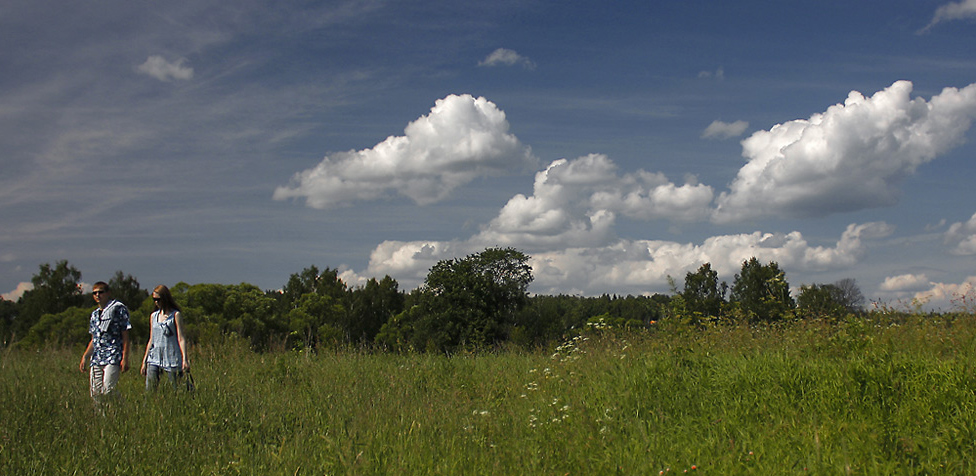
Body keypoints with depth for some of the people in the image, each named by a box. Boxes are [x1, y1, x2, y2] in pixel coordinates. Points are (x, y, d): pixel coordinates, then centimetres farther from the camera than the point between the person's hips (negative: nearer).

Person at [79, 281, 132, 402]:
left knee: (108, 390, -19)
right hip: (96, 358, 7)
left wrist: (125, 358, -11)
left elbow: (125, 336, -4)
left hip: (113, 357, -7)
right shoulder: (94, 314, 20)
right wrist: (84, 357, 15)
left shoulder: (118, 309, -1)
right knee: (95, 392, 1)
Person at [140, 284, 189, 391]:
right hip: (154, 359, 4)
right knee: (149, 390, -6)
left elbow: (181, 338, -5)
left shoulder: (175, 315, 0)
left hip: (172, 359, -4)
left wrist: (185, 358, -16)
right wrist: (144, 361, 17)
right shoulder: (153, 316, 15)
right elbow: (151, 340, 20)